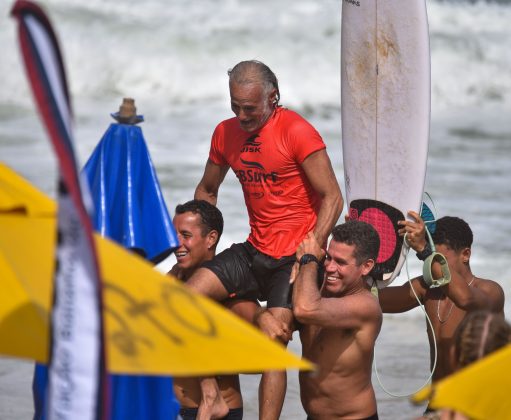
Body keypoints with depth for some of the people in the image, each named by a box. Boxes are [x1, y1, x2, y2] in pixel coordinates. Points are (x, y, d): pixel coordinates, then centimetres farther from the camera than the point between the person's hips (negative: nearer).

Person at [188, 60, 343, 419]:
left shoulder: (296, 131, -13)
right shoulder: (226, 133, 7)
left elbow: (332, 198, -13)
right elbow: (207, 190, 23)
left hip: (294, 256, -6)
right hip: (254, 252, 7)